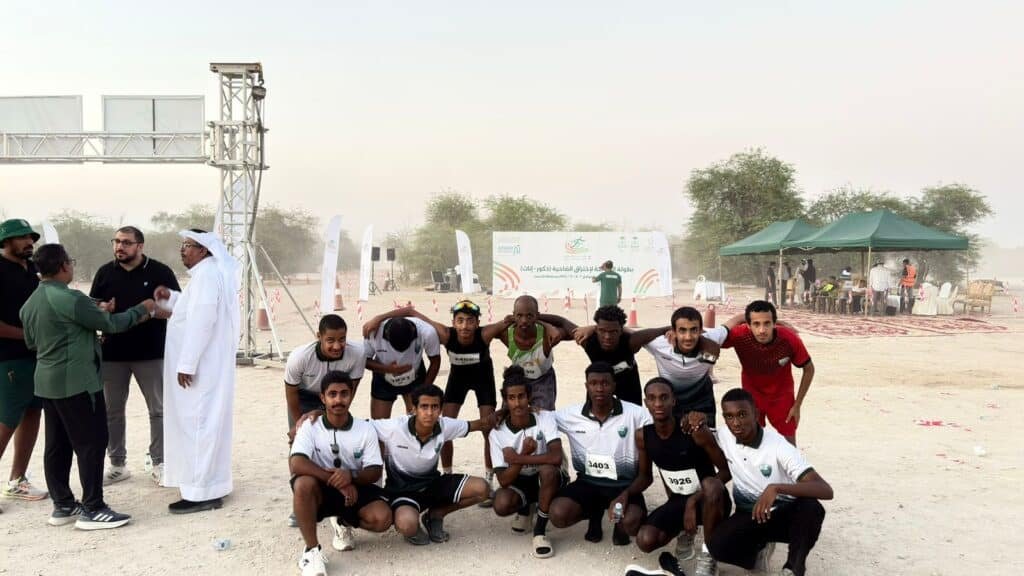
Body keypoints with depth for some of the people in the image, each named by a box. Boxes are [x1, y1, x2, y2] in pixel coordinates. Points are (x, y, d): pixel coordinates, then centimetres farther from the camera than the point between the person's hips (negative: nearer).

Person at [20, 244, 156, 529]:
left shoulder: (30, 303, 9)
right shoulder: (70, 299, -18)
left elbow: (31, 341, 20)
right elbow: (110, 324, -12)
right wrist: (141, 309, 3)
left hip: (47, 381, 9)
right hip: (76, 381, -9)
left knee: (57, 445, 13)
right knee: (91, 443, -3)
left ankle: (62, 506, 20)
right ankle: (92, 510, 0)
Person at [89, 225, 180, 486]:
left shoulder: (159, 272, -2)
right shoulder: (105, 272, 7)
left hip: (151, 353, -3)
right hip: (112, 353, 3)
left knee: (158, 409, 4)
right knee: (112, 411, 10)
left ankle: (159, 463, 16)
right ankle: (118, 464, 23)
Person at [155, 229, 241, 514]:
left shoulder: (206, 274, -17)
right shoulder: (210, 273, 16)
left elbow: (202, 321, -24)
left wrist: (187, 364, -23)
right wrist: (171, 298, 9)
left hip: (200, 367, -11)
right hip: (209, 366, 11)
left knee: (195, 424, -5)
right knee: (206, 423, 15)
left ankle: (200, 493, 0)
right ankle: (211, 487, 24)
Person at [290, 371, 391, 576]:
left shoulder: (366, 429, -6)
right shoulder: (310, 427, -10)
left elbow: (375, 472, -7)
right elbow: (296, 464, -24)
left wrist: (351, 476, -30)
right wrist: (334, 479, -31)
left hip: (355, 488, 2)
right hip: (321, 490, -1)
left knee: (382, 518, -25)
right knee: (303, 483, -36)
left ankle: (345, 521, 12)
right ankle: (311, 550, -19)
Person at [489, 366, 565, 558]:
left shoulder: (545, 418, -19)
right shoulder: (497, 433, -14)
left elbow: (556, 458, -34)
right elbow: (504, 480, -17)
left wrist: (517, 459, -28)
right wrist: (524, 454, -31)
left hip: (548, 479, -2)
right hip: (519, 482, 2)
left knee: (547, 469, -37)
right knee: (501, 505, -30)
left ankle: (540, 531, -19)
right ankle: (524, 509, 10)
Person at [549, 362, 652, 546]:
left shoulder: (637, 415, -12)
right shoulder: (570, 415, -5)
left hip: (625, 485, -2)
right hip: (588, 482, 2)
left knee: (631, 523, -31)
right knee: (558, 515, -23)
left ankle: (621, 524, 10)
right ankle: (595, 514, 13)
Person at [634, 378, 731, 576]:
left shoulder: (695, 431, -24)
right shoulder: (643, 436, -8)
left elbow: (726, 470, -18)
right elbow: (645, 476, 8)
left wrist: (694, 501, -23)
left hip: (707, 500, -4)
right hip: (678, 501, 4)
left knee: (711, 485, -41)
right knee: (645, 541, -22)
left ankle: (709, 555, -17)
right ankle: (685, 531, 14)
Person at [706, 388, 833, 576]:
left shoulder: (778, 446, -24)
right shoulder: (723, 435, -11)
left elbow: (826, 490, -32)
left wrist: (776, 488, -45)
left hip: (783, 514, -3)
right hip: (749, 514, 3)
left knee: (812, 509, -36)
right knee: (717, 545, -27)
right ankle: (758, 546, 6)